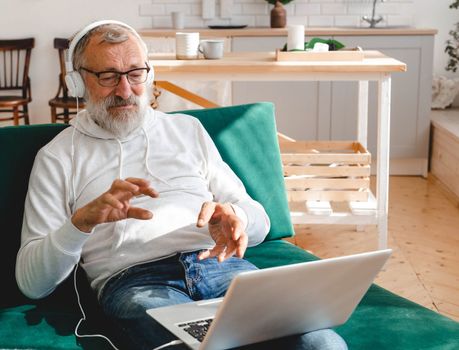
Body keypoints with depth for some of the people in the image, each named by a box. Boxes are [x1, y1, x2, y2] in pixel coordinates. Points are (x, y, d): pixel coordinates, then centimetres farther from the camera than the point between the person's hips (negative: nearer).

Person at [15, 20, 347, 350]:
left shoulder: (188, 128, 23)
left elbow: (260, 221, 19)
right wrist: (82, 220, -13)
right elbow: (32, 282, 6)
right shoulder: (59, 156, 14)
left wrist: (233, 215, -7)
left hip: (220, 264, 3)